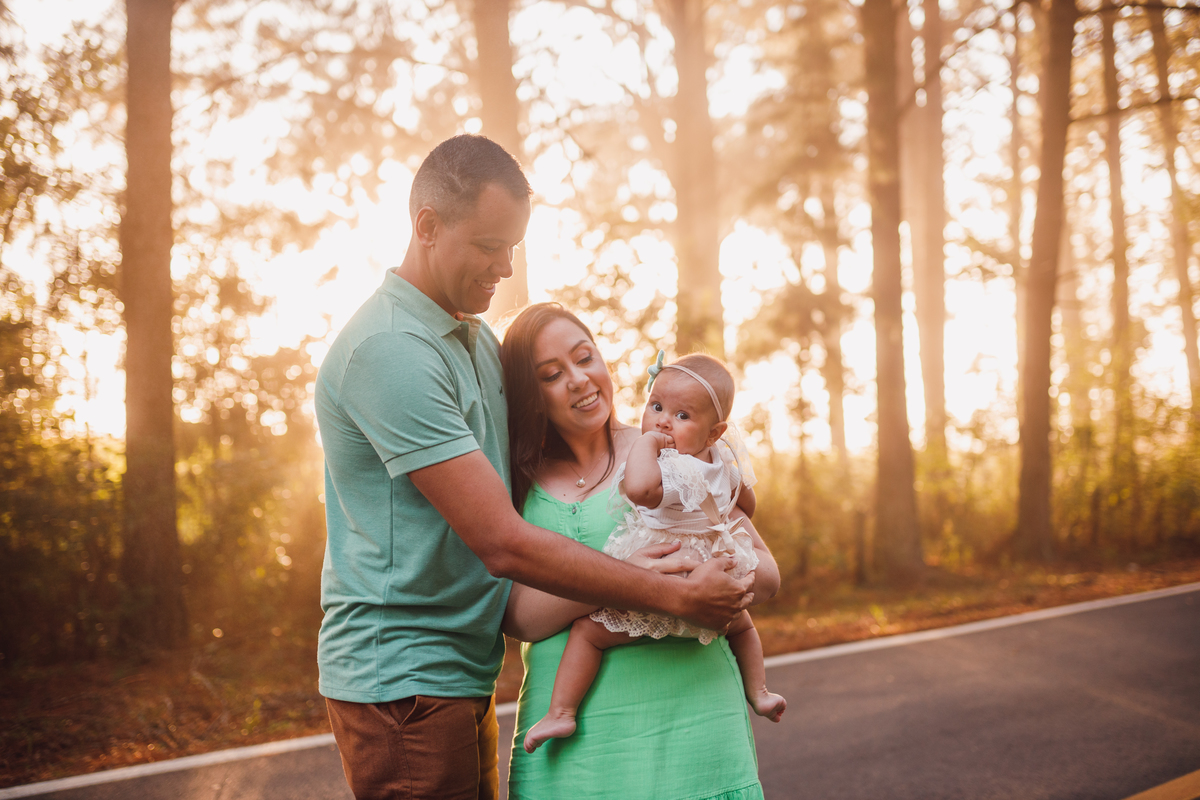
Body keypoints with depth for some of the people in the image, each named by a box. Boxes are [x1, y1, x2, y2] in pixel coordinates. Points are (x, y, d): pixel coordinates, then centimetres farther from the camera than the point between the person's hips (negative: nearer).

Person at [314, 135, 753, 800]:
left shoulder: (477, 337, 13)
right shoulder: (388, 349, -19)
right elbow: (504, 544, -23)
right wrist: (674, 596, -18)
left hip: (463, 671, 9)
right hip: (400, 679, -9)